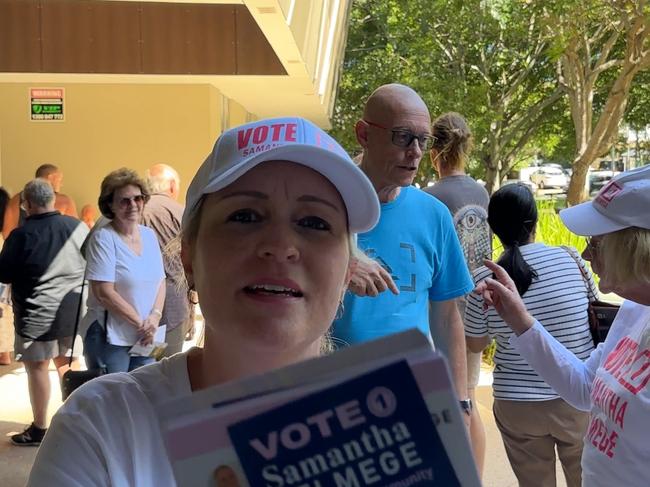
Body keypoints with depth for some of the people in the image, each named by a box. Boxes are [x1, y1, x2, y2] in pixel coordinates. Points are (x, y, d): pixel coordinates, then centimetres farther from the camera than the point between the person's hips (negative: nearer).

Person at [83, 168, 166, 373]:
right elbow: (103, 293, -16)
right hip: (110, 339, -6)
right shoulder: (103, 237, -10)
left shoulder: (149, 235, 8)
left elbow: (160, 281, 10)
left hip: (145, 340, 6)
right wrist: (140, 323, -13)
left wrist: (155, 317, -7)